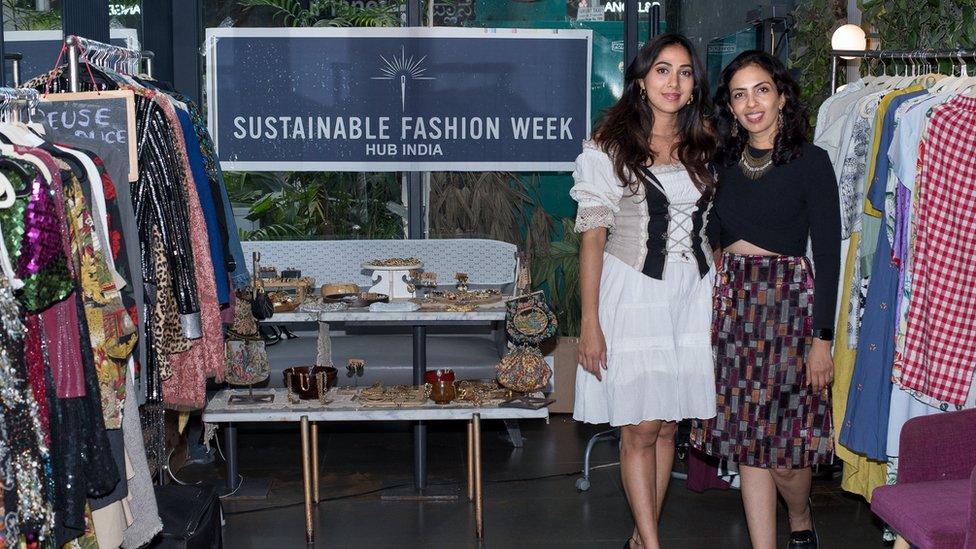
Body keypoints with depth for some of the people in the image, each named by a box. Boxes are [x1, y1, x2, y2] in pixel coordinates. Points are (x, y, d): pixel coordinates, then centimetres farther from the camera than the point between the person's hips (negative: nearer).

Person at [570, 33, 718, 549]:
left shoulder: (704, 147, 9)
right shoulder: (610, 146, -4)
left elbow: (714, 228, 15)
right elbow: (593, 237, -6)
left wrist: (720, 297, 7)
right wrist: (590, 323, -11)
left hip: (693, 294, 4)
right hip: (634, 294, -4)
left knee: (667, 424, 9)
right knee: (640, 427, -4)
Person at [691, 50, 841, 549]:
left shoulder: (810, 162, -5)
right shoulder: (725, 162, 10)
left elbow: (828, 255, -7)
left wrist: (822, 339, -10)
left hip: (788, 304, -4)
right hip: (730, 303, 5)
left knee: (784, 449, 1)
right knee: (747, 442, 6)